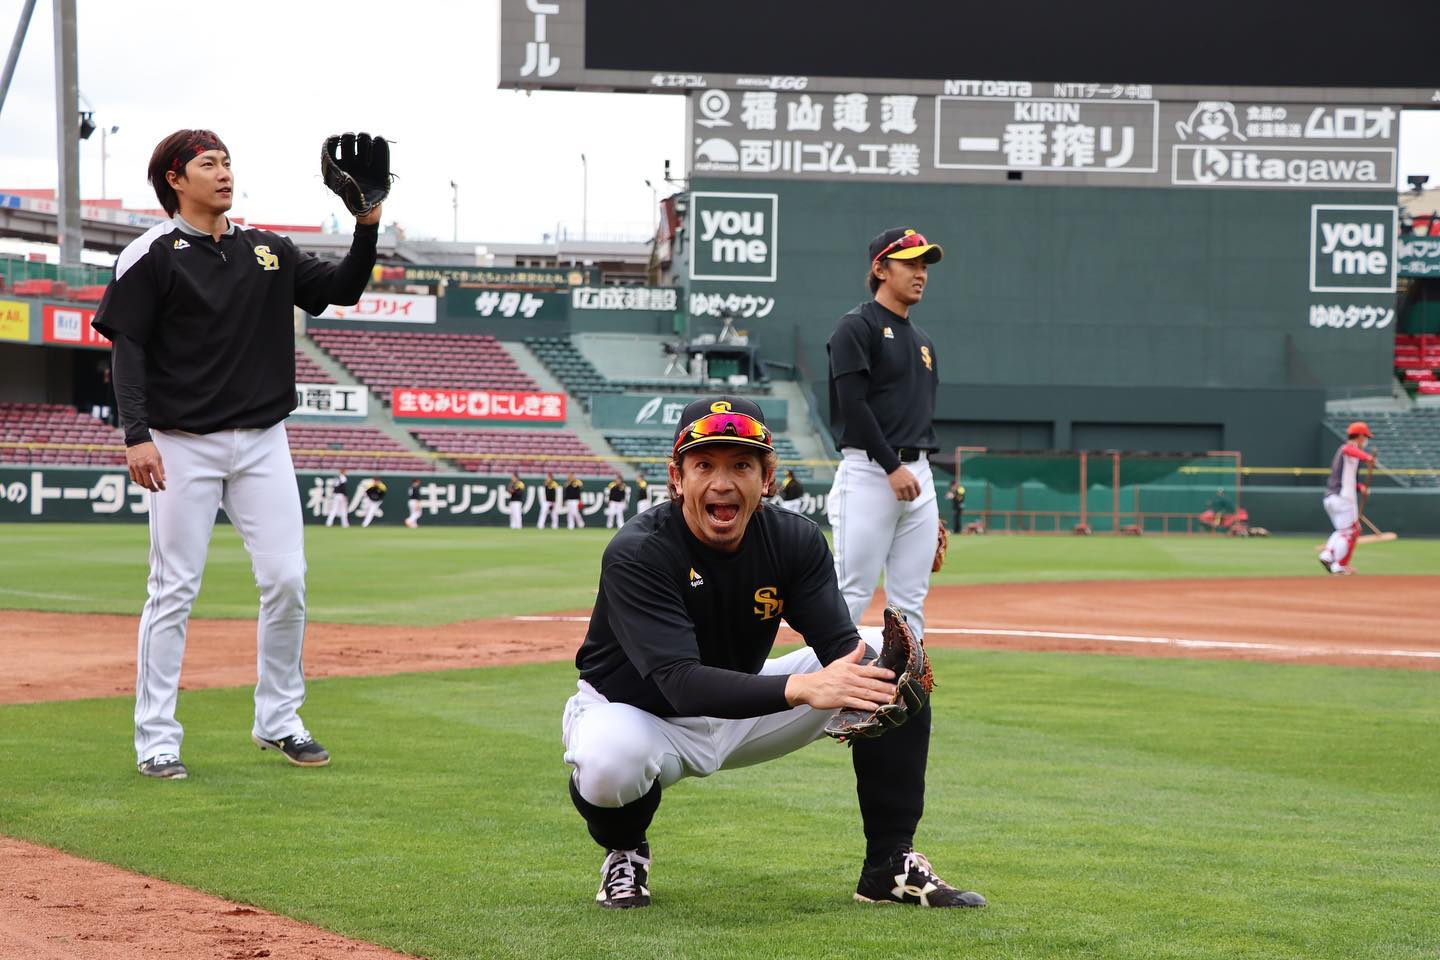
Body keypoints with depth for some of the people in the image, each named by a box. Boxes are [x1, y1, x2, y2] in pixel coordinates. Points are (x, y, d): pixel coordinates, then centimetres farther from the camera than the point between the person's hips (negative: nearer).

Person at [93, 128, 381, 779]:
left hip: (262, 442, 5)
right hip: (183, 447, -5)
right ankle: (156, 741, 3)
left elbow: (343, 288, 11)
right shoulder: (151, 255, -3)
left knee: (286, 581, 2)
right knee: (173, 591, -3)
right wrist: (137, 435, -17)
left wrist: (368, 223, -5)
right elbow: (127, 350, -7)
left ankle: (278, 720, 18)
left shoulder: (269, 252, 12)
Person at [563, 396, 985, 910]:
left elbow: (842, 648, -21)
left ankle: (891, 862, -5)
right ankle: (624, 850, -3)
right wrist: (800, 688, -55)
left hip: (742, 704, 5)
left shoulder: (795, 540, -12)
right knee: (608, 764, -42)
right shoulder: (637, 554, -29)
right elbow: (682, 683, -40)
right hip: (636, 711, -5)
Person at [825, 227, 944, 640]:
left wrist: (931, 510, 19)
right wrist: (892, 467, -18)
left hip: (917, 475, 8)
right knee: (852, 594, -11)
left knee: (910, 602, 5)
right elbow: (853, 404, -13)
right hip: (869, 470, -8)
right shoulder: (856, 328, -4)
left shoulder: (922, 341, 21)